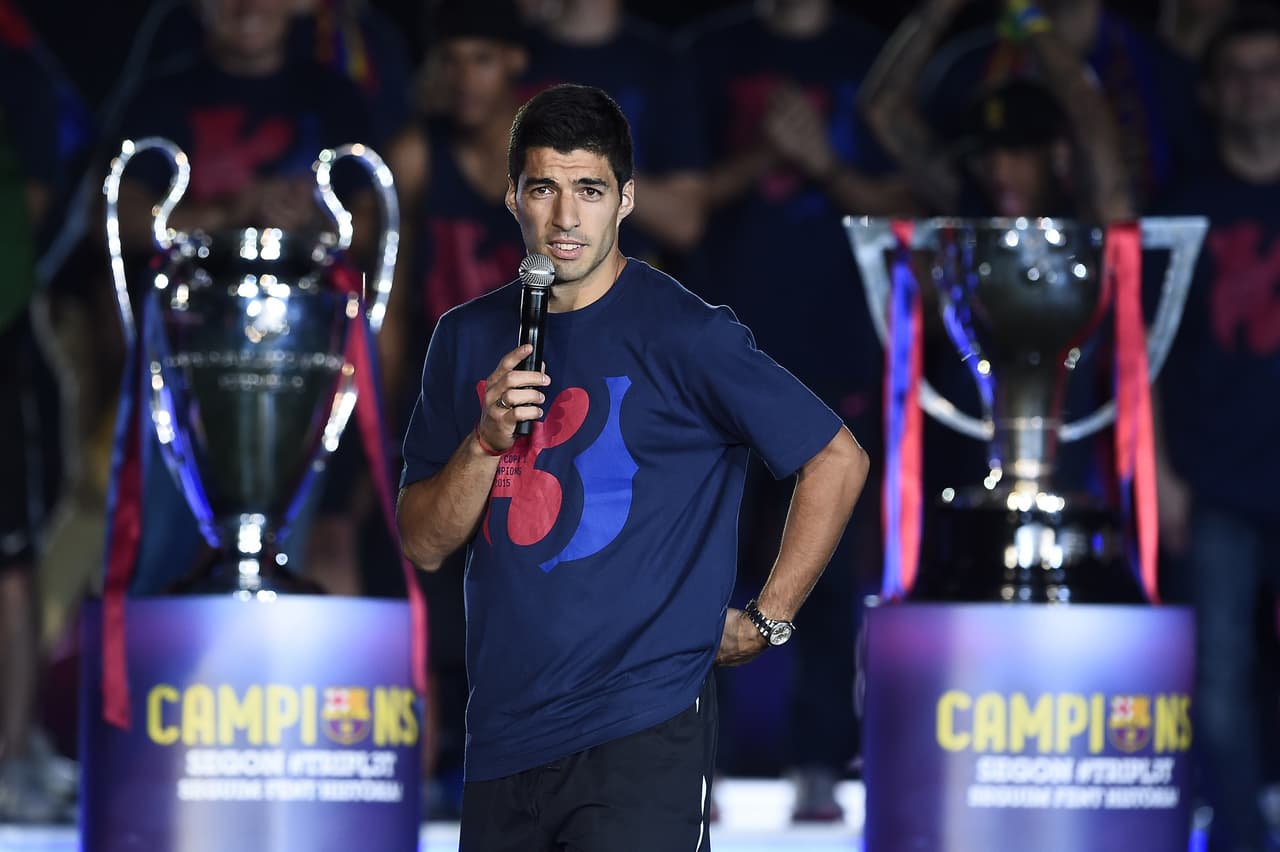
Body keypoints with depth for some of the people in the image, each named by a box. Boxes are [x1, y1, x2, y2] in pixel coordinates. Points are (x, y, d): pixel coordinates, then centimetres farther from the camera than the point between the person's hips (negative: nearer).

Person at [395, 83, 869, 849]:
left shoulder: (683, 335, -6)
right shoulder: (469, 339, 10)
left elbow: (838, 461, -3)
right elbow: (424, 545, 8)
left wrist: (766, 622, -2)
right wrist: (485, 443, -10)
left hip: (642, 737, -6)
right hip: (505, 738, 6)